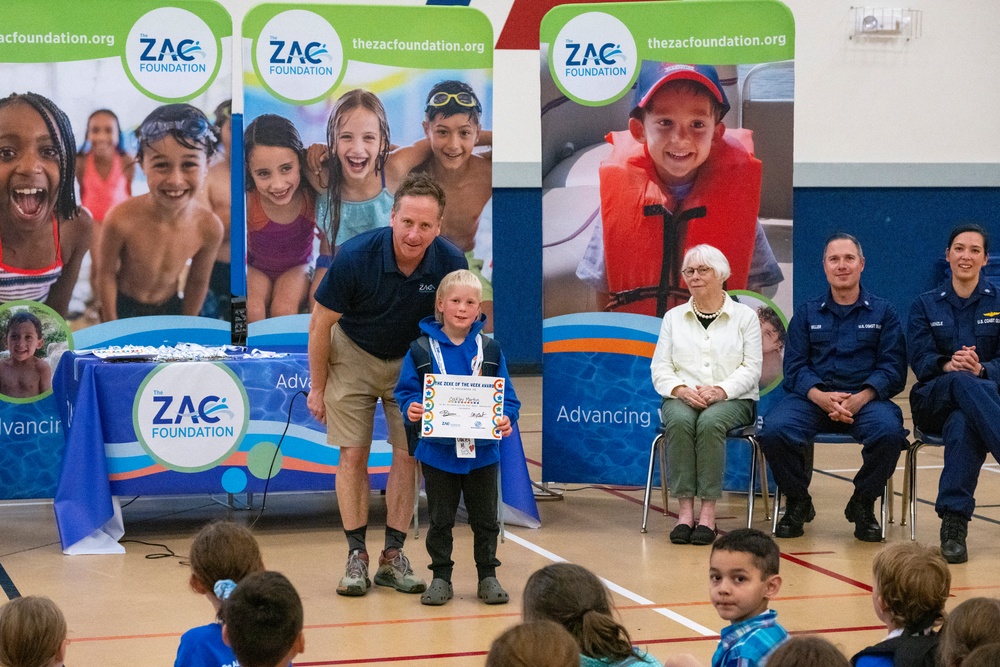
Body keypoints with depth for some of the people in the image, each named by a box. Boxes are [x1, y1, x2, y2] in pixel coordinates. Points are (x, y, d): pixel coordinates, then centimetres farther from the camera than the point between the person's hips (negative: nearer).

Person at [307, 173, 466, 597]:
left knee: (408, 455, -1)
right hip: (355, 355, -2)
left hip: (413, 360, 2)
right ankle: (356, 555, 2)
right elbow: (320, 325, -15)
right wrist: (317, 389, -8)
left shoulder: (450, 264, -24)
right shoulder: (355, 256, -30)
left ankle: (393, 556, 8)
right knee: (352, 454, -6)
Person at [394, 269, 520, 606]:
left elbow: (507, 395, 2)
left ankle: (487, 576, 23)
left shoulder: (489, 349, 1)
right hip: (438, 451, -1)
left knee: (485, 519, 11)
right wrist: (411, 409, -22)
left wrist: (506, 419, -16)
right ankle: (441, 578, 20)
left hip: (482, 451, 1)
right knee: (440, 520, 9)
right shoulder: (422, 350, -4)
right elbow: (406, 389, -1)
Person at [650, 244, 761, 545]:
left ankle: (708, 511, -36)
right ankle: (685, 509, -36)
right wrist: (682, 390, -13)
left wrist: (721, 390, -17)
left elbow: (751, 369, 1)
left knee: (710, 422, -36)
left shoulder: (745, 316, 9)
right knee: (679, 421, -35)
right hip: (682, 398, 2)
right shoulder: (673, 317, 16)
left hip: (731, 400, -2)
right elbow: (660, 367, 8)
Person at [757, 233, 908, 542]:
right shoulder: (806, 313, 16)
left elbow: (893, 368, 2)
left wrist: (860, 398, -17)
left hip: (865, 398, -1)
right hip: (812, 397, 1)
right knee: (773, 430, -29)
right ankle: (797, 502, -3)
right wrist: (821, 397, -16)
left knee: (889, 432, -34)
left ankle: (863, 504, -7)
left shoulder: (882, 312, 12)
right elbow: (794, 367, 6)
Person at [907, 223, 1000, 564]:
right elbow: (920, 360, 0)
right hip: (934, 402, 0)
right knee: (963, 383, -38)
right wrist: (947, 366, -24)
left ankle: (954, 521, -42)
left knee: (962, 425, -40)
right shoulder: (925, 305, 13)